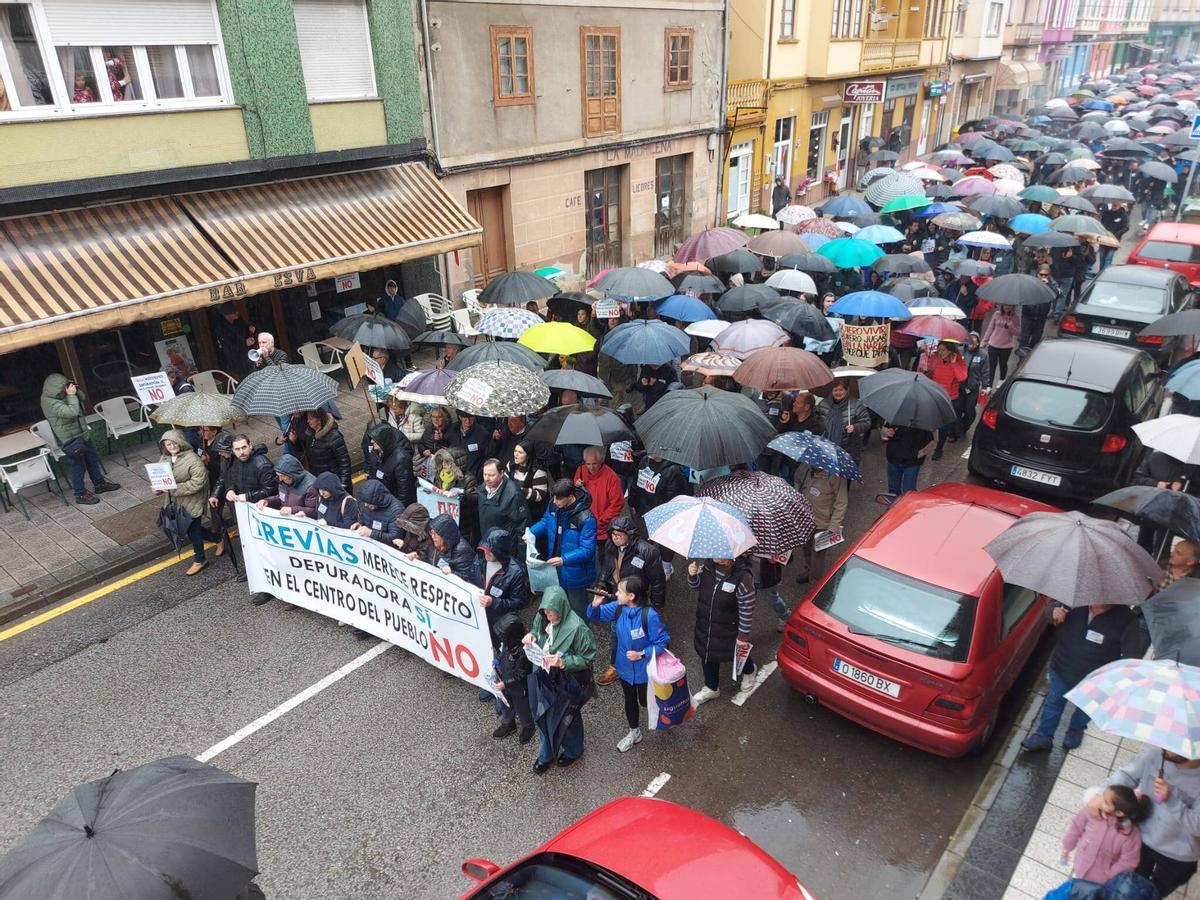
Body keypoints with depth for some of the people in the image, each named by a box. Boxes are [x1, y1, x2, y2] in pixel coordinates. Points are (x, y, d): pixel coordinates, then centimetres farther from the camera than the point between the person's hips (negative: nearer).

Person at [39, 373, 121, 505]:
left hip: (82, 433, 9)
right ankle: (81, 494, 19)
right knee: (78, 465, 4)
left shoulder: (60, 394, -1)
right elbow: (72, 412, -35)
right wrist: (71, 395, -28)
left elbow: (81, 399, 12)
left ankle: (99, 483, 39)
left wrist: (75, 391, -7)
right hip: (70, 439, -9)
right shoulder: (50, 402, -26)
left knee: (92, 458, 21)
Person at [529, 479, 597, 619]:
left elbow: (587, 550, -27)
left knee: (577, 612, 14)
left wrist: (564, 560, -38)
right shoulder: (554, 505, -10)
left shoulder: (586, 518, -30)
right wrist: (531, 532, -9)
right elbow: (546, 521, 10)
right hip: (554, 568, 6)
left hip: (574, 574, -6)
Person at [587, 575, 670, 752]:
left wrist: (641, 654, -26)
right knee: (629, 699, 23)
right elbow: (596, 615, -2)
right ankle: (634, 733, 46)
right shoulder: (618, 608, -15)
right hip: (625, 666, 5)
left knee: (646, 701, 16)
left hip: (644, 668, -5)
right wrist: (595, 604, -24)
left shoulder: (650, 615, -32)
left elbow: (663, 642, -22)